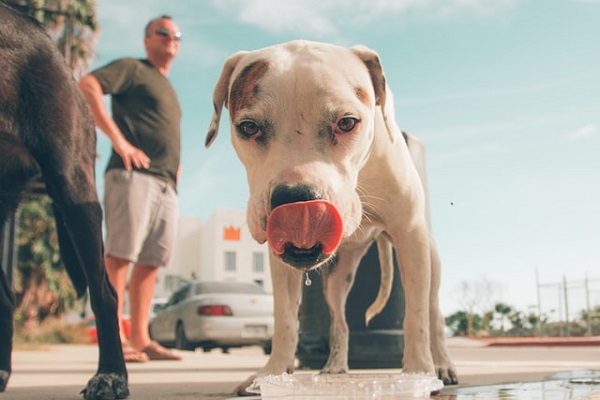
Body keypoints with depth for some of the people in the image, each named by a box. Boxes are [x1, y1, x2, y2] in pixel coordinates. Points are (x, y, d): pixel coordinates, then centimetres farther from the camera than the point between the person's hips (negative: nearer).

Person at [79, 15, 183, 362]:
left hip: (166, 184, 8)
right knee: (121, 254, -10)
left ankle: (140, 339, 6)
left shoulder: (169, 90, 30)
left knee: (151, 261, 3)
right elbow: (88, 86, -10)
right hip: (134, 175, -8)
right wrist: (118, 139, -16)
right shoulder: (132, 69, 7)